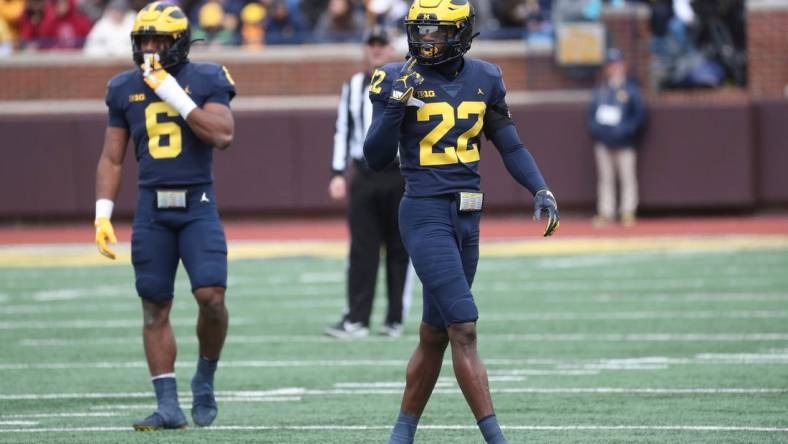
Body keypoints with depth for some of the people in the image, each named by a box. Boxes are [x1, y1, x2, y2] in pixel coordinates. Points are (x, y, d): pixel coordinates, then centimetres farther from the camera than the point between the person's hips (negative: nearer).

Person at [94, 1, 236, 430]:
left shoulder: (206, 81, -2)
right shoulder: (126, 88, 7)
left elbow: (222, 135, -16)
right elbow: (112, 158, 12)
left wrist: (175, 95, -17)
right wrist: (102, 215, 3)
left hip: (197, 204, -3)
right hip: (151, 206, 3)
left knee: (211, 296, -15)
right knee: (155, 307, 2)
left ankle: (205, 379, 10)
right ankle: (168, 406, 6)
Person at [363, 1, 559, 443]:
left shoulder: (484, 79, 7)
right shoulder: (398, 80, -6)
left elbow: (510, 146, 15)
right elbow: (376, 158, -9)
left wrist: (541, 190, 1)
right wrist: (397, 104, -21)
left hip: (467, 217, 5)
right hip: (425, 215, -5)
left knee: (435, 335, 11)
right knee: (464, 329, -12)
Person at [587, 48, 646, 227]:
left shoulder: (630, 88, -2)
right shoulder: (601, 89, 12)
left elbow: (640, 115, -4)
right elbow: (592, 111, 17)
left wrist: (626, 130, -14)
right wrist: (594, 128, -1)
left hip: (624, 143, -4)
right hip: (603, 142, 4)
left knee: (628, 178, -3)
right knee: (605, 178, 6)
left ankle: (628, 213, 1)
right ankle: (605, 213, 10)